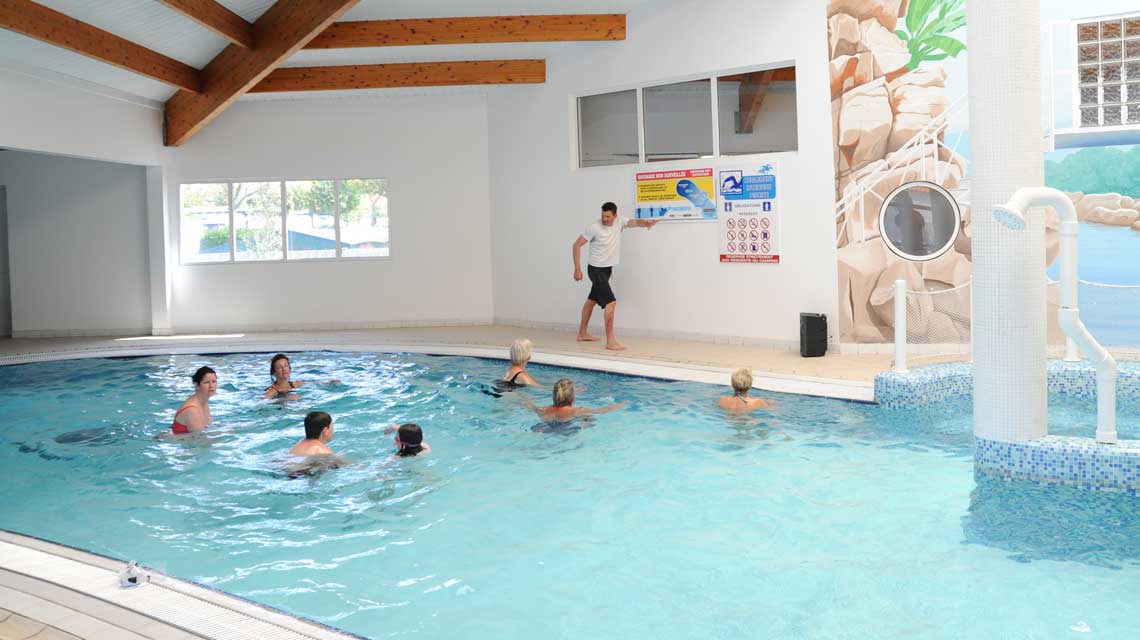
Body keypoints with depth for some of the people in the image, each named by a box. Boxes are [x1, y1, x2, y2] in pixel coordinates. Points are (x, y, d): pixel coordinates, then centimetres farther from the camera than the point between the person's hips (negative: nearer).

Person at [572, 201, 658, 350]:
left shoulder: (619, 221, -6)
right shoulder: (593, 227, -20)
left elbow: (635, 222, -21)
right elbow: (577, 245, -14)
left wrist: (646, 223, -45)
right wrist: (577, 269, -17)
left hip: (608, 269, 7)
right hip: (596, 270, -7)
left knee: (592, 300, 20)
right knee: (611, 302, -18)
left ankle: (582, 334, 34)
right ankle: (610, 341, -18)